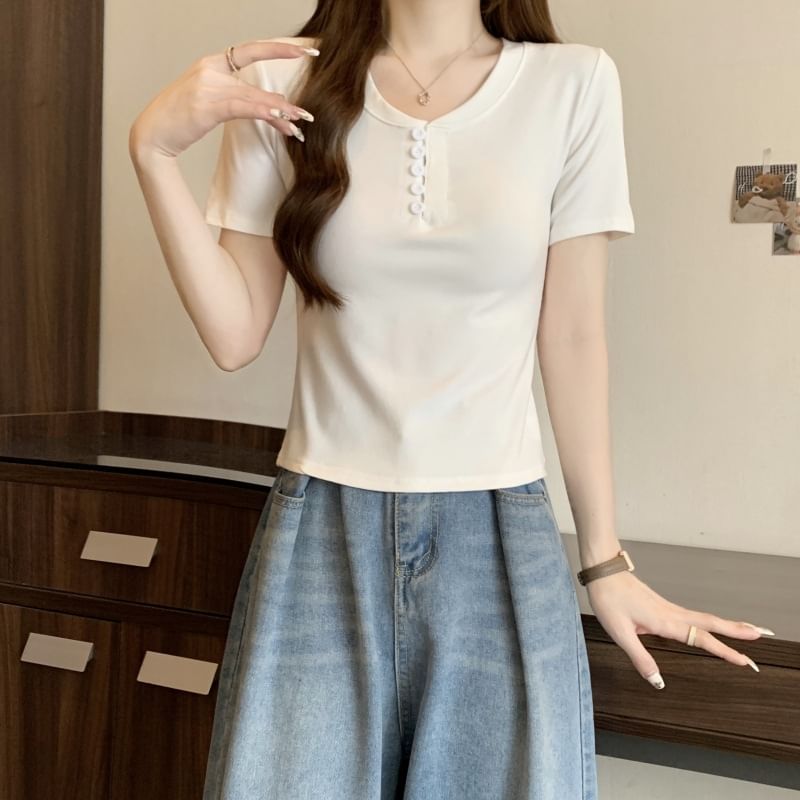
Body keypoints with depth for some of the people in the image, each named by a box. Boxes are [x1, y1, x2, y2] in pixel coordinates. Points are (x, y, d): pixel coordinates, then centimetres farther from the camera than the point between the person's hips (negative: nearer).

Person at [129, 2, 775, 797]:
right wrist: (153, 151, -10)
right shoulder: (286, 87, 2)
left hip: (500, 540, 0)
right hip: (321, 533, 1)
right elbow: (235, 336, 0)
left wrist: (605, 562, 6)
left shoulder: (573, 84, -2)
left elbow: (573, 339, 2)